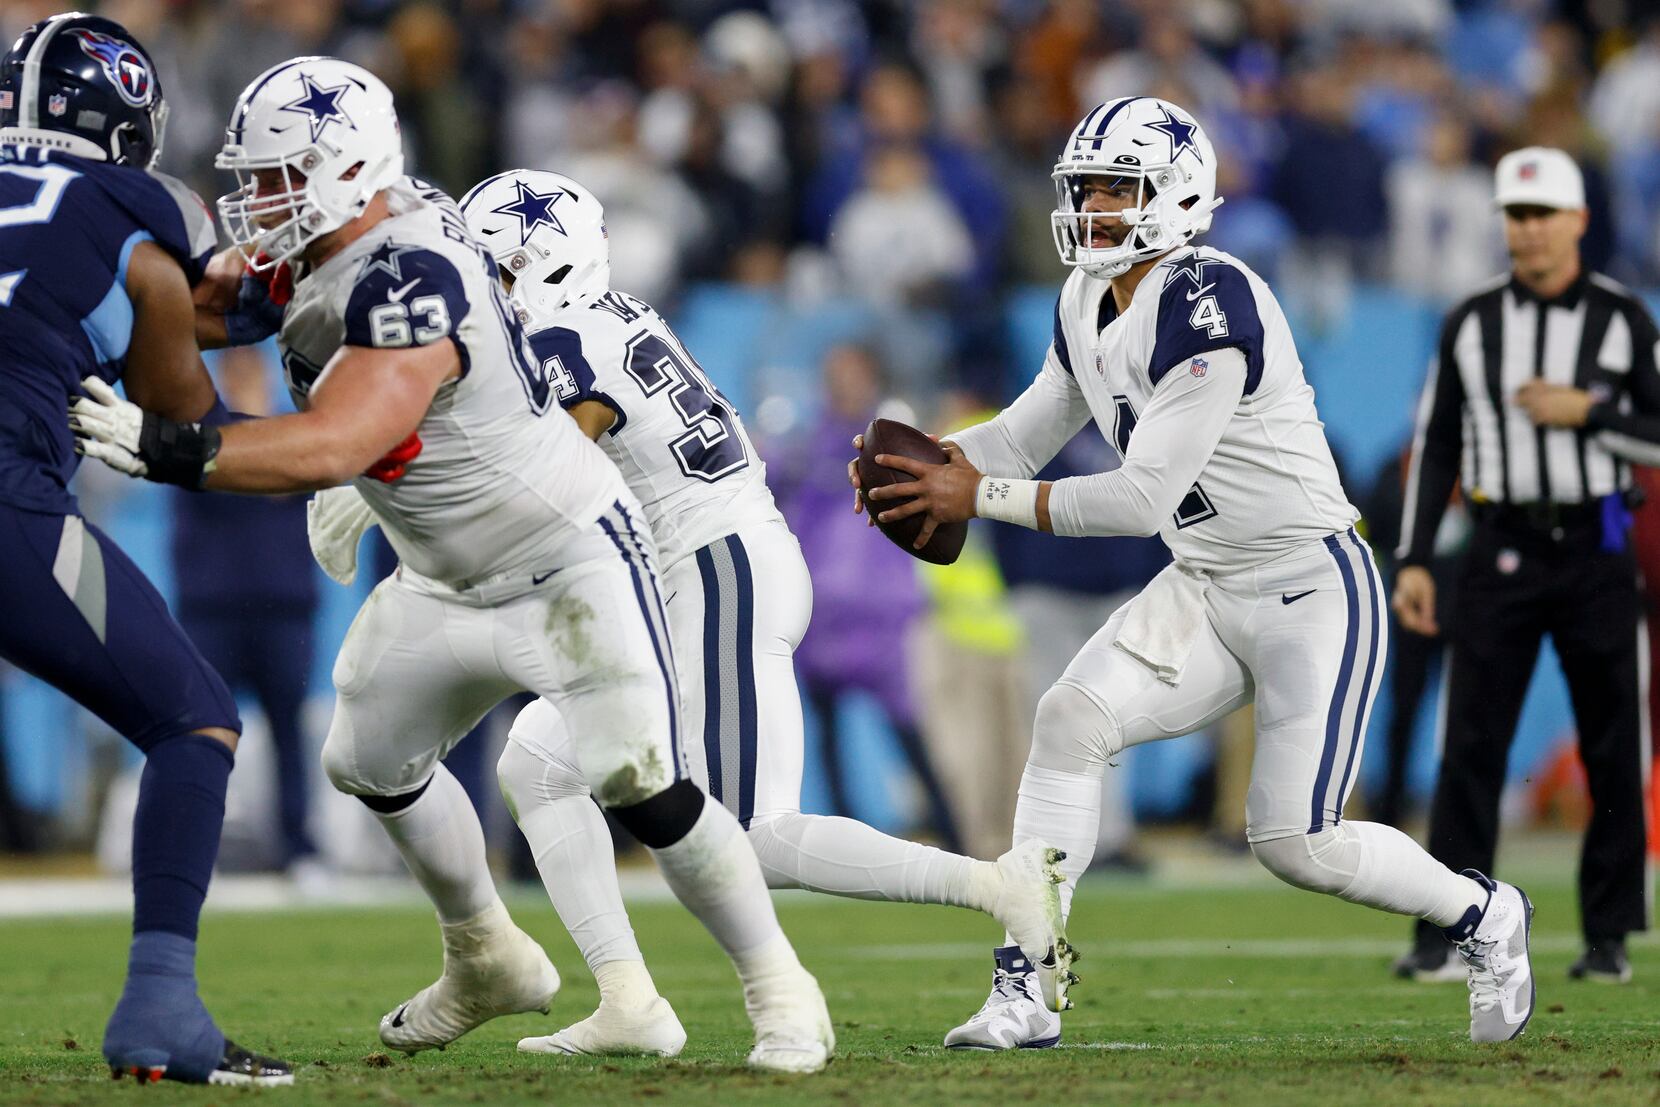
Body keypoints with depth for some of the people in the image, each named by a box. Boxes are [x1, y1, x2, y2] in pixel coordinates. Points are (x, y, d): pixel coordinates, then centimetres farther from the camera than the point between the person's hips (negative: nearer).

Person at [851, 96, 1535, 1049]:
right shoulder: (1089, 305, 4)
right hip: (1205, 593, 8)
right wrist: (927, 466, -8)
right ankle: (1024, 995, -12)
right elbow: (1022, 438, 13)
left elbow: (1144, 499, -28)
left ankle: (1484, 915, 20)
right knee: (1072, 718, -14)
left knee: (1297, 843, -8)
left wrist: (980, 497, -24)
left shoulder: (1207, 302, -25)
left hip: (1315, 593, -8)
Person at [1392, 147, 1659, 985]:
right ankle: (1444, 933, -6)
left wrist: (1585, 412, -14)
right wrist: (1413, 560, 0)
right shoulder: (1471, 324, 6)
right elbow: (1436, 444, 7)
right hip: (1500, 550, 1)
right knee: (1471, 743, -6)